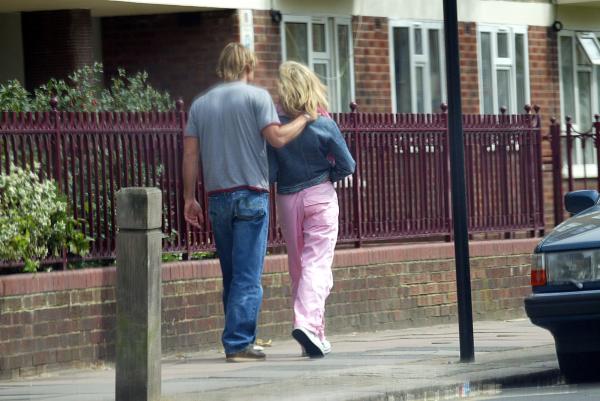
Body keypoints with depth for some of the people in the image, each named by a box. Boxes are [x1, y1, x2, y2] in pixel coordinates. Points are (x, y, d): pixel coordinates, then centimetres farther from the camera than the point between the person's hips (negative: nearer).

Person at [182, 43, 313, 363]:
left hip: (217, 197, 5)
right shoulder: (256, 96, -2)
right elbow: (277, 138, -12)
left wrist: (189, 198, 9)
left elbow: (190, 154, 7)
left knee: (231, 275, 13)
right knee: (248, 276, -5)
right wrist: (304, 118, 3)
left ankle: (239, 338, 17)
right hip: (251, 194, -5)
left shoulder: (201, 104, 12)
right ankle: (238, 342, -11)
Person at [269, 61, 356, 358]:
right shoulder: (324, 125, -8)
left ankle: (313, 337, 16)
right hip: (320, 197, -2)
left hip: (287, 200, 2)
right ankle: (308, 322, -28)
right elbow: (347, 165, -5)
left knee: (298, 268, 12)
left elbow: (269, 172, -8)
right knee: (317, 263, -6)